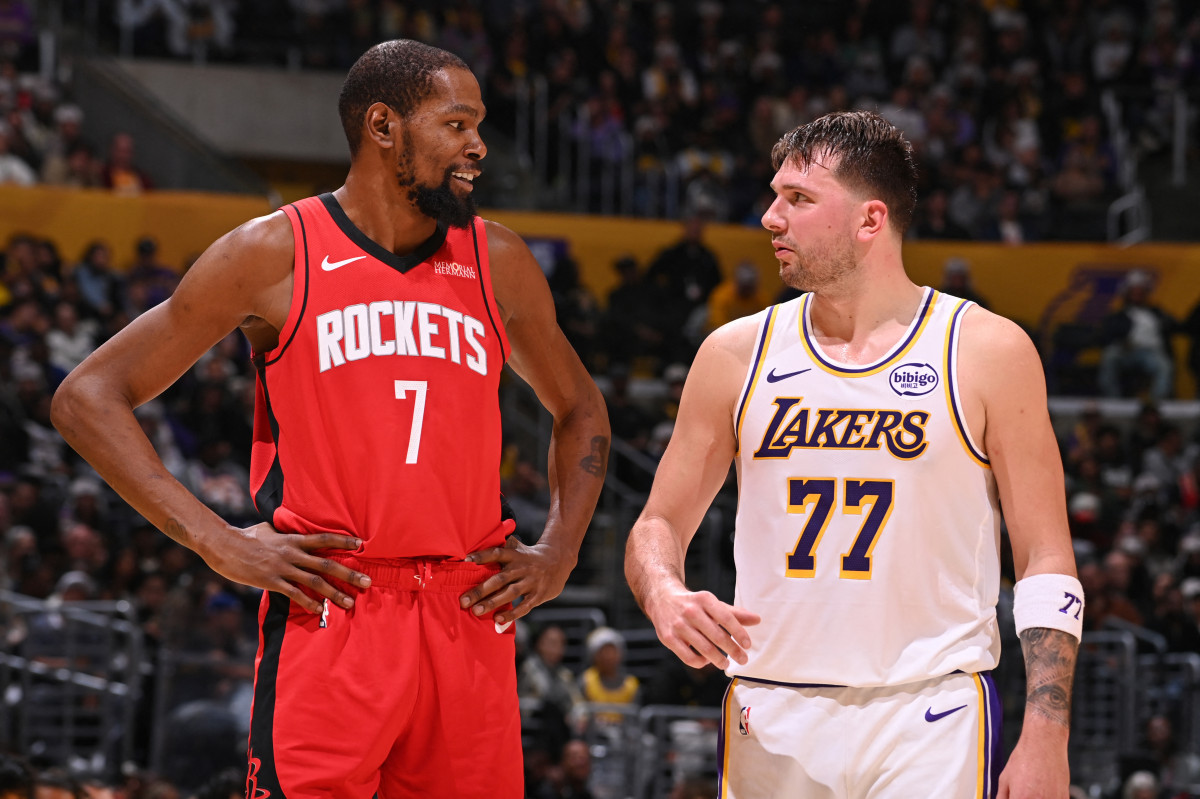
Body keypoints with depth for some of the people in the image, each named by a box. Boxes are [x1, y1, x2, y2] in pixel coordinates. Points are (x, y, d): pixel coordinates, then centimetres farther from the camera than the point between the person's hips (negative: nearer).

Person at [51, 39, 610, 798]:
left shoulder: (498, 263, 12)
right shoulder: (275, 255, 0)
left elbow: (580, 407, 29)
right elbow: (87, 397, 0)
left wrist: (559, 552, 12)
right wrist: (218, 542, -9)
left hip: (471, 619, 4)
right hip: (330, 617, -4)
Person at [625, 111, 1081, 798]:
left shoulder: (989, 352, -1)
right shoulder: (737, 354, 7)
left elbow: (1046, 561, 0)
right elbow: (659, 526, 14)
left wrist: (1046, 741, -9)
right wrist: (664, 595, -10)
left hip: (930, 720, -3)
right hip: (770, 725, 3)